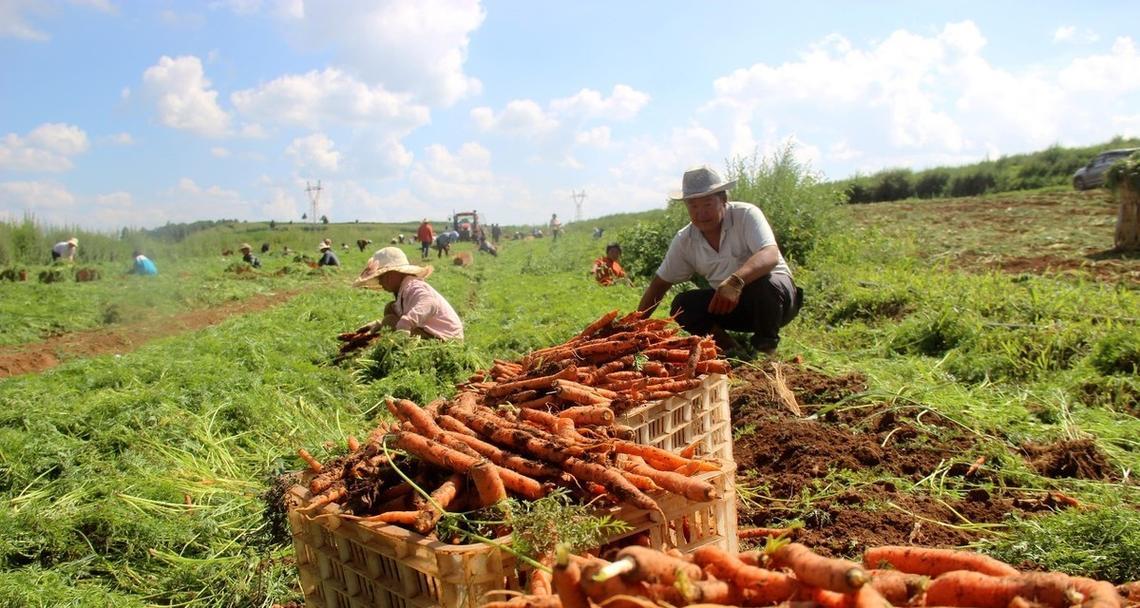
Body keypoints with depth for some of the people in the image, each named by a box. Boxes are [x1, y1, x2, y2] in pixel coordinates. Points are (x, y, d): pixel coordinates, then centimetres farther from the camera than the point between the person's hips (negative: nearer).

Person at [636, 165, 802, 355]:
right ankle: (733, 351, -5)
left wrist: (736, 280, -54)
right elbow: (659, 284, 0)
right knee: (682, 305, -18)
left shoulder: (746, 214, -19)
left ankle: (766, 350, -11)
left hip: (776, 294, -3)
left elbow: (770, 255, -35)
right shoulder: (685, 240, -6)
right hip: (729, 304, 4)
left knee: (764, 286, -37)